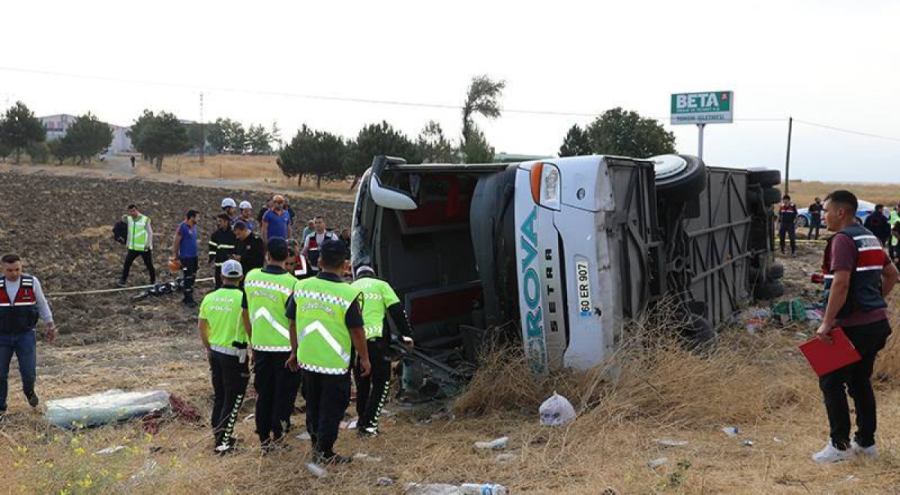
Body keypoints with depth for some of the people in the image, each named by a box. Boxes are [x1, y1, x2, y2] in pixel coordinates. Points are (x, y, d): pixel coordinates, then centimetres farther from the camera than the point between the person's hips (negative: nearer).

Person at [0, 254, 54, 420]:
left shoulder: (31, 282, -9)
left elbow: (42, 304, 6)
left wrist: (50, 326, 7)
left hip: (26, 336, -1)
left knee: (28, 373, -4)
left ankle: (29, 390, 30)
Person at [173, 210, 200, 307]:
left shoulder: (194, 226, 9)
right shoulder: (182, 227, -16)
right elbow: (176, 242, -13)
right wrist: (175, 256, -12)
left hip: (194, 256, 8)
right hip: (185, 257, -8)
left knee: (193, 277, 12)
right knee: (188, 278, -5)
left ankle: (188, 298, 22)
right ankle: (188, 299, 1)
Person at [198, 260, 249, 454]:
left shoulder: (209, 298, 1)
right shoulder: (243, 299, -16)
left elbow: (202, 328, 11)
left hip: (215, 352, 6)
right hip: (234, 355, -5)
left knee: (219, 395, 19)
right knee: (234, 398, 4)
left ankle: (217, 432, 27)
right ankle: (224, 439, 0)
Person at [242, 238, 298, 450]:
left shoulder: (251, 277, -3)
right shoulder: (290, 283, -16)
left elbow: (246, 313, 6)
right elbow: (294, 320, -12)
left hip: (260, 345, 4)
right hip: (284, 346, -4)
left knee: (263, 392, 14)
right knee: (282, 391, 12)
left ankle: (264, 436, 20)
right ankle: (276, 432, 14)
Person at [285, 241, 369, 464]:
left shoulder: (301, 287, -4)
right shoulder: (348, 294, -18)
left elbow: (293, 323, 5)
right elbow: (357, 331, -13)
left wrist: (294, 351, 18)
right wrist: (365, 359, 1)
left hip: (307, 359, 5)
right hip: (335, 362, -5)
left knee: (312, 405, 22)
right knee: (332, 408, 9)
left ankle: (315, 444, 38)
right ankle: (325, 452, 16)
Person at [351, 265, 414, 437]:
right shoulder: (381, 285, 9)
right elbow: (397, 311, 0)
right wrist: (407, 335, 3)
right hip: (376, 339, -4)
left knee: (362, 384, 19)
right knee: (381, 383, 6)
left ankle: (362, 421, 25)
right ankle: (368, 424, -3)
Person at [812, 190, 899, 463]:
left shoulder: (843, 240, -15)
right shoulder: (870, 238, 14)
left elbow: (841, 283, -25)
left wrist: (826, 323, -21)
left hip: (854, 325, -9)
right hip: (877, 322, 9)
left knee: (831, 382, 0)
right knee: (860, 381, 17)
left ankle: (840, 445, 3)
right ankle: (866, 441, 24)